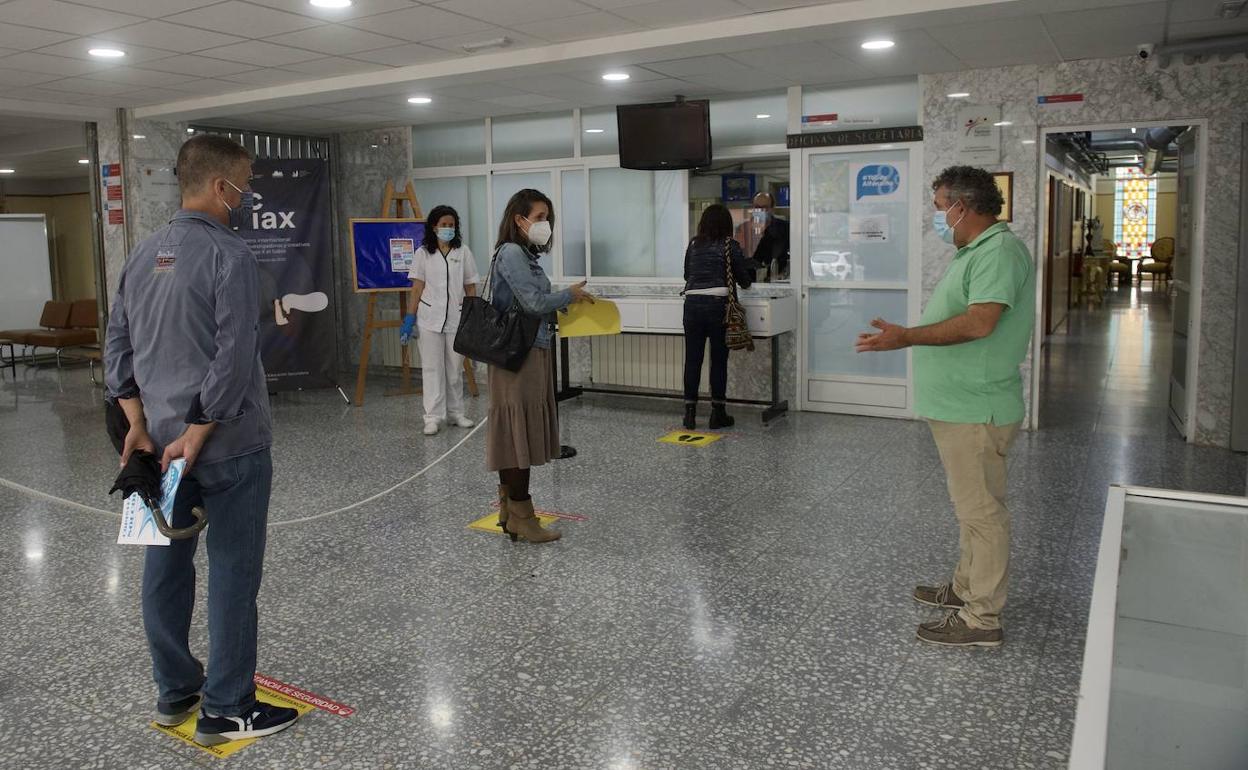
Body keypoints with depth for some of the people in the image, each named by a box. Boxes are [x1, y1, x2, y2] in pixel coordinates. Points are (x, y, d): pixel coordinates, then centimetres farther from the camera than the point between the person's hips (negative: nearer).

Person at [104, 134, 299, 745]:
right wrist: (197, 434, -15)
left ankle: (175, 692, 30)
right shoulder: (228, 255, -15)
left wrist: (141, 425, 8)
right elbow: (234, 358, -22)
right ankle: (225, 710, 12)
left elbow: (118, 347, 12)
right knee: (232, 575, 2)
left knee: (167, 565, 15)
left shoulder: (143, 255, 10)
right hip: (229, 443, -8)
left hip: (165, 442, 8)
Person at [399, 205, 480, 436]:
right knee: (432, 368, 1)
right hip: (430, 319, -1)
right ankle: (433, 417, 4)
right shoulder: (423, 253, 2)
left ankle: (455, 413, 21)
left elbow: (470, 288, 6)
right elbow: (417, 289, 2)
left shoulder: (463, 252, 4)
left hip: (456, 319, 1)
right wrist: (409, 319, -3)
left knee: (455, 369, 10)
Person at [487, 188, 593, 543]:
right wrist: (571, 294, -4)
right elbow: (535, 302, -18)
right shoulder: (511, 253, -12)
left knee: (516, 435, 13)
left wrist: (566, 302, 9)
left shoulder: (525, 254, 16)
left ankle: (509, 514, 22)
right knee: (518, 433, -4)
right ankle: (522, 517, 4)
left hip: (531, 353, 10)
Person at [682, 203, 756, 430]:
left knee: (692, 359, 6)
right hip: (717, 304, -3)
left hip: (692, 304, 3)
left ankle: (690, 412, 9)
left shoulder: (693, 244, 11)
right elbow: (743, 279, 7)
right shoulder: (730, 245, 2)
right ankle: (718, 413, 10)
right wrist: (746, 281, 31)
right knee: (719, 360, 5)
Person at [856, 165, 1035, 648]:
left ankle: (982, 619, 6)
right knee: (972, 507, 20)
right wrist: (909, 337, 27)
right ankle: (967, 587, 34)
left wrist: (908, 337, -29)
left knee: (980, 511, -3)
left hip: (975, 412, -11)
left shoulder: (999, 251, -17)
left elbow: (980, 321, -30)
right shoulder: (977, 251, 16)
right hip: (960, 407, 11)